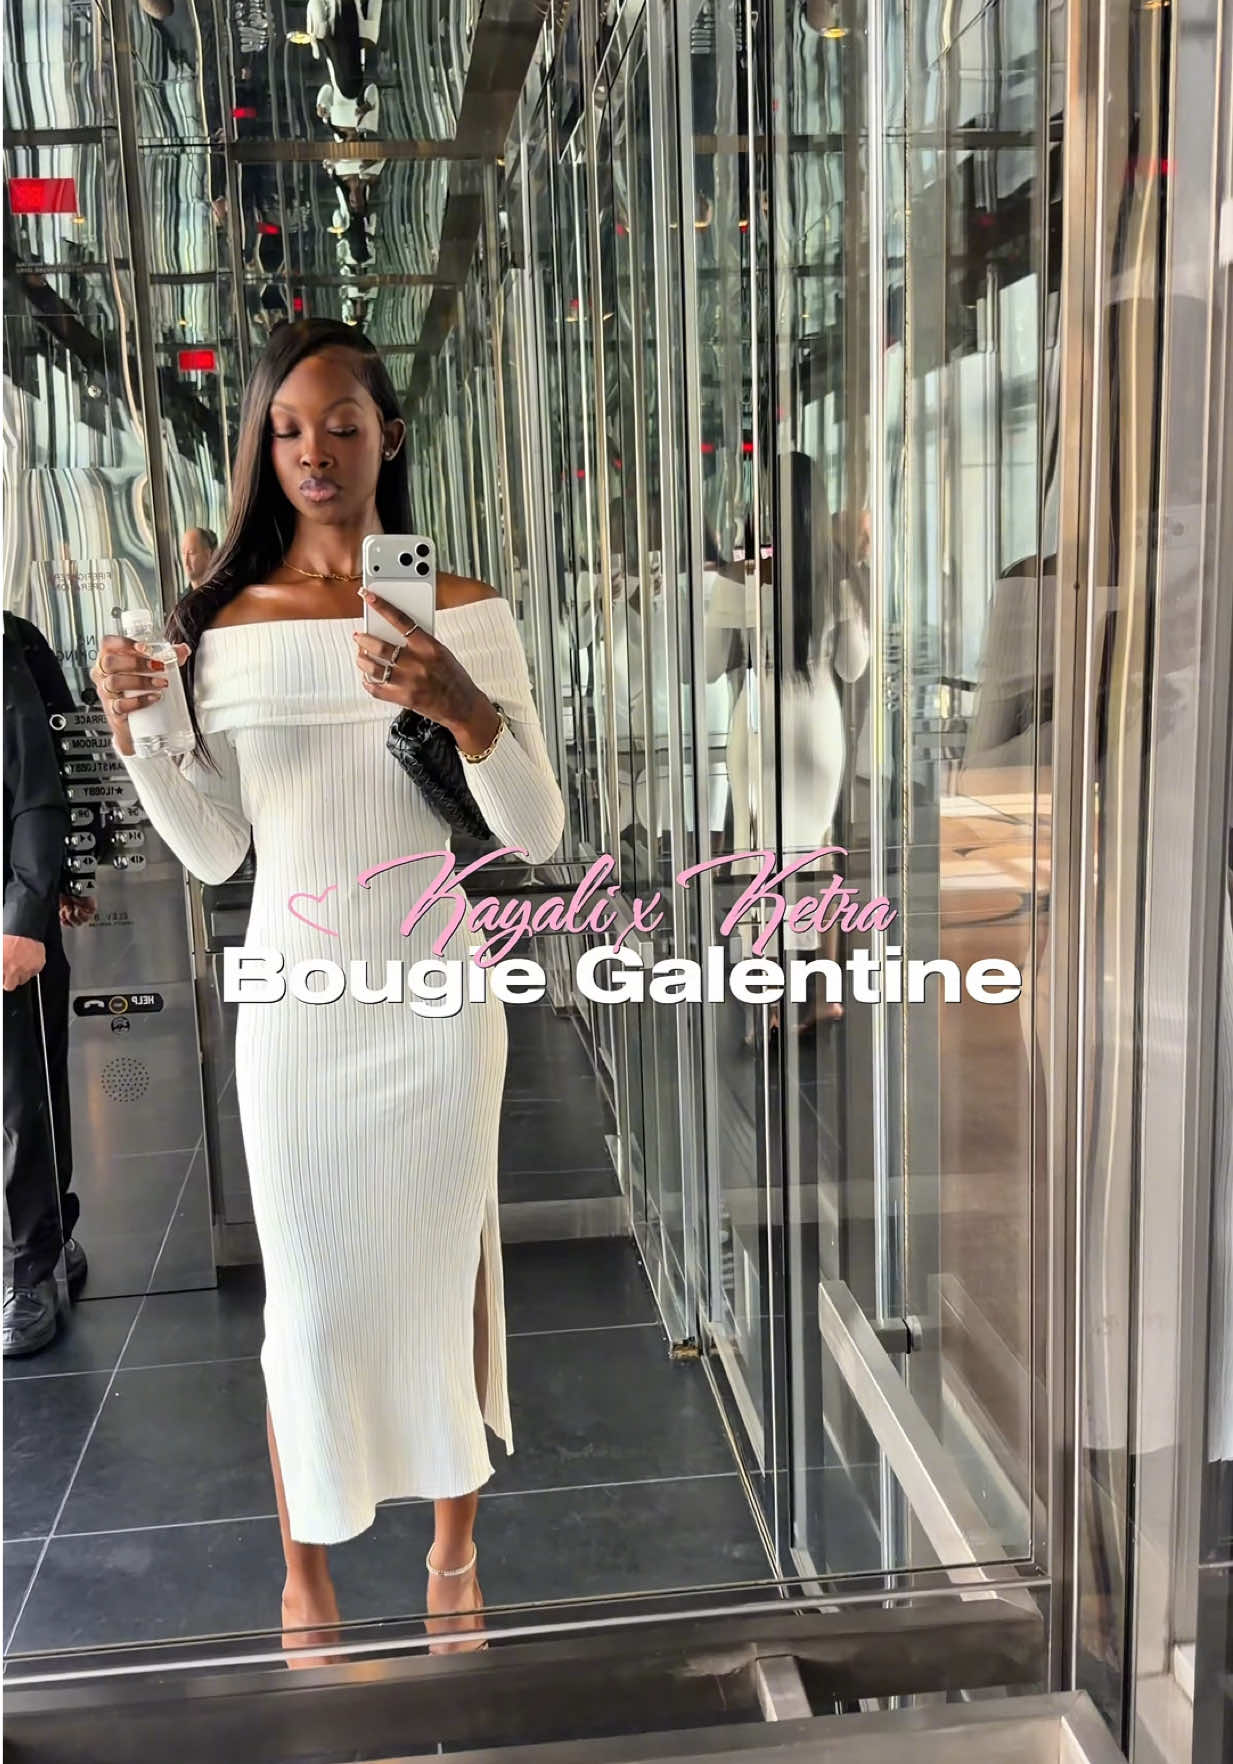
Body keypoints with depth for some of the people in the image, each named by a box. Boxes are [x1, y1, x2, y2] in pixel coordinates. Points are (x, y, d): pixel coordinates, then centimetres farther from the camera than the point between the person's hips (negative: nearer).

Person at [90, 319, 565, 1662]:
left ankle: (455, 1548, 36)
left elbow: (538, 834, -9)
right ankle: (305, 1567, 34)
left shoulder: (467, 613, -4)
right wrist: (136, 741, -13)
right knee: (307, 1293, 10)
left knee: (445, 1271, 13)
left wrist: (467, 709, -26)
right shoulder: (224, 627, 0)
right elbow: (215, 852, 3)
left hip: (436, 999, 0)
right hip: (294, 1003, 1)